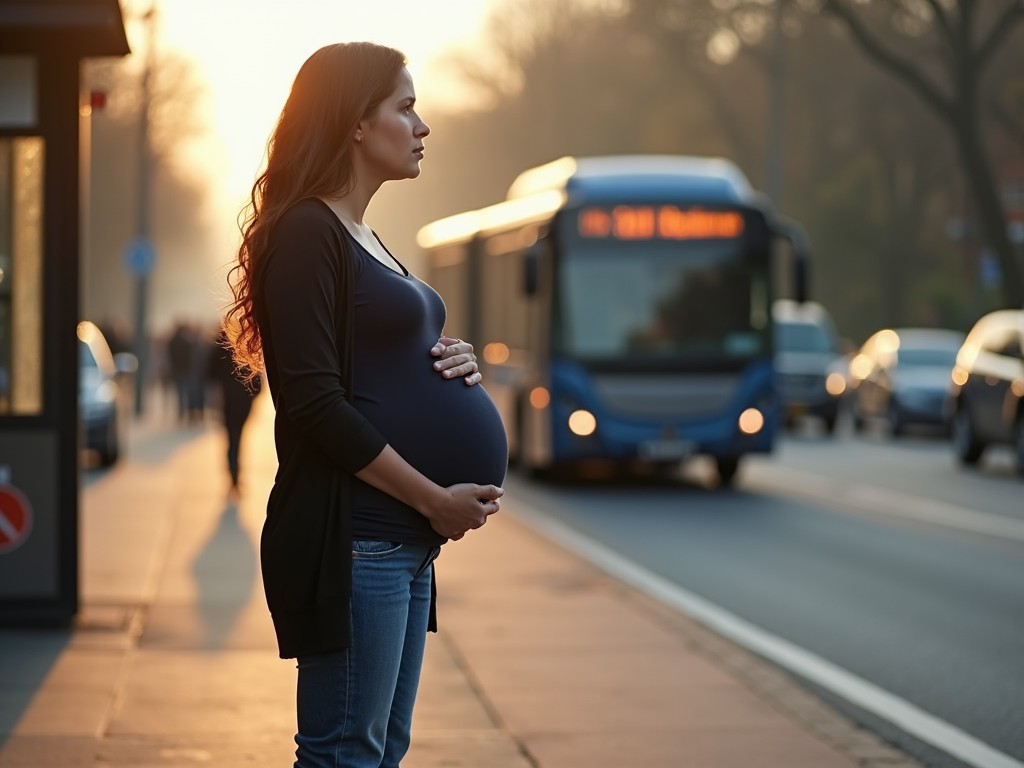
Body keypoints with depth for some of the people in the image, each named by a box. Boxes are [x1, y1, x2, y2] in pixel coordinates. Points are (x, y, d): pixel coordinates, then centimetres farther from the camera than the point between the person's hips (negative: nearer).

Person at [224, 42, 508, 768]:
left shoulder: (367, 239, 18)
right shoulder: (306, 233, -11)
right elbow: (315, 403, -18)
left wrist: (454, 359, 4)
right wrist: (436, 499, -16)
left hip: (406, 540, 10)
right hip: (352, 537, -10)